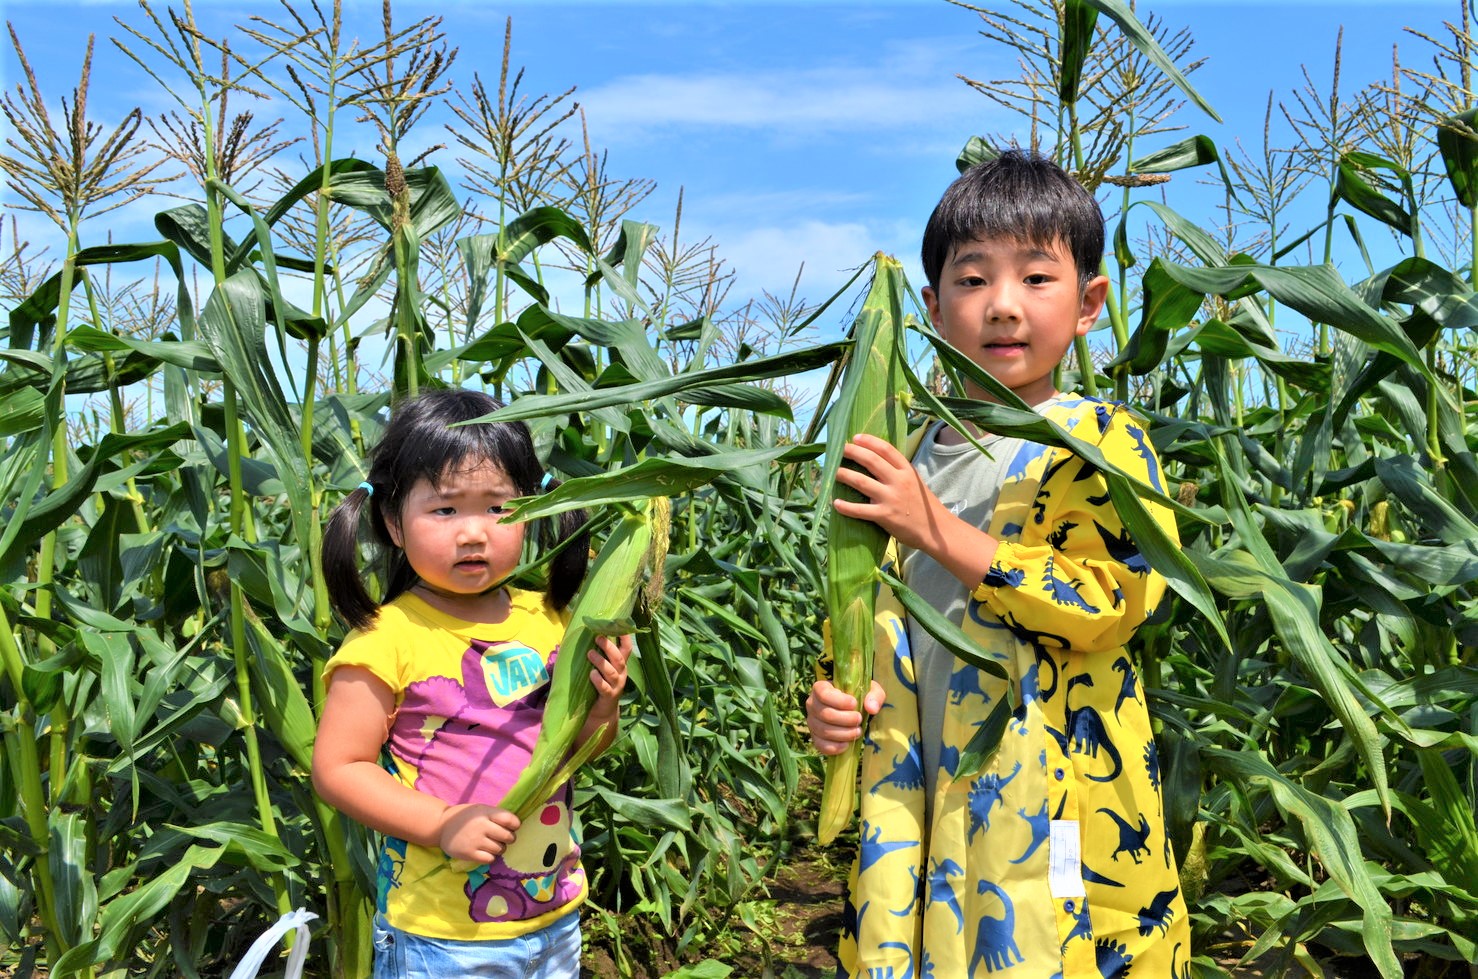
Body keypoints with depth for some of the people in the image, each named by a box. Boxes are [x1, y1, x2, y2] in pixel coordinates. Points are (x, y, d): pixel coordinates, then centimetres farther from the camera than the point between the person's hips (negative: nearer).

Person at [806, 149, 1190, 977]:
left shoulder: (1102, 441, -6)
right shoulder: (915, 457, 11)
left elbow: (1111, 604, -19)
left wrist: (938, 529, -21)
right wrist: (844, 701, 0)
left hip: (1062, 816, -5)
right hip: (926, 803, 5)